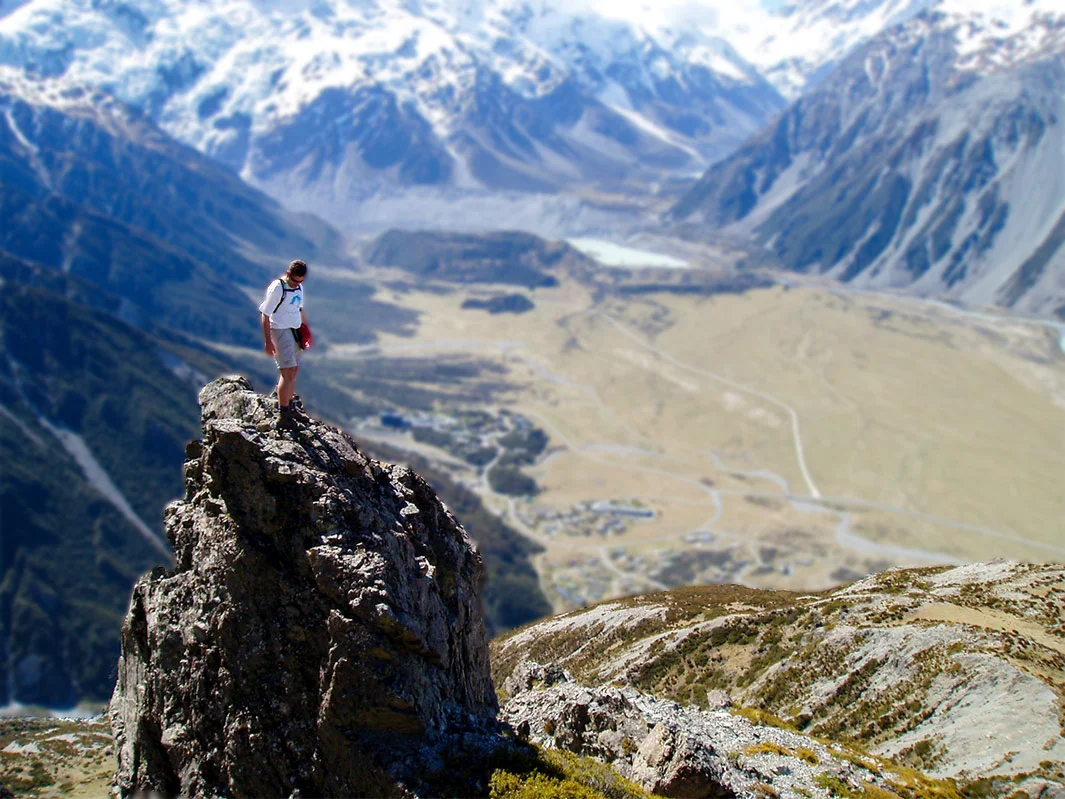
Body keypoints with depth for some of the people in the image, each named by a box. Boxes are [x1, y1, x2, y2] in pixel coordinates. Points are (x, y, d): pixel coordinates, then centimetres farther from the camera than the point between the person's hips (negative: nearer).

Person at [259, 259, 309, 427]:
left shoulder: (299, 287, 8)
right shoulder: (277, 288, -16)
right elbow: (265, 314, -15)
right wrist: (267, 341, -17)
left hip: (295, 331, 8)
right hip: (280, 331, -8)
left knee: (294, 370, 13)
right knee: (288, 372, -13)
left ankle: (288, 406, 26)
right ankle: (283, 415, -12)